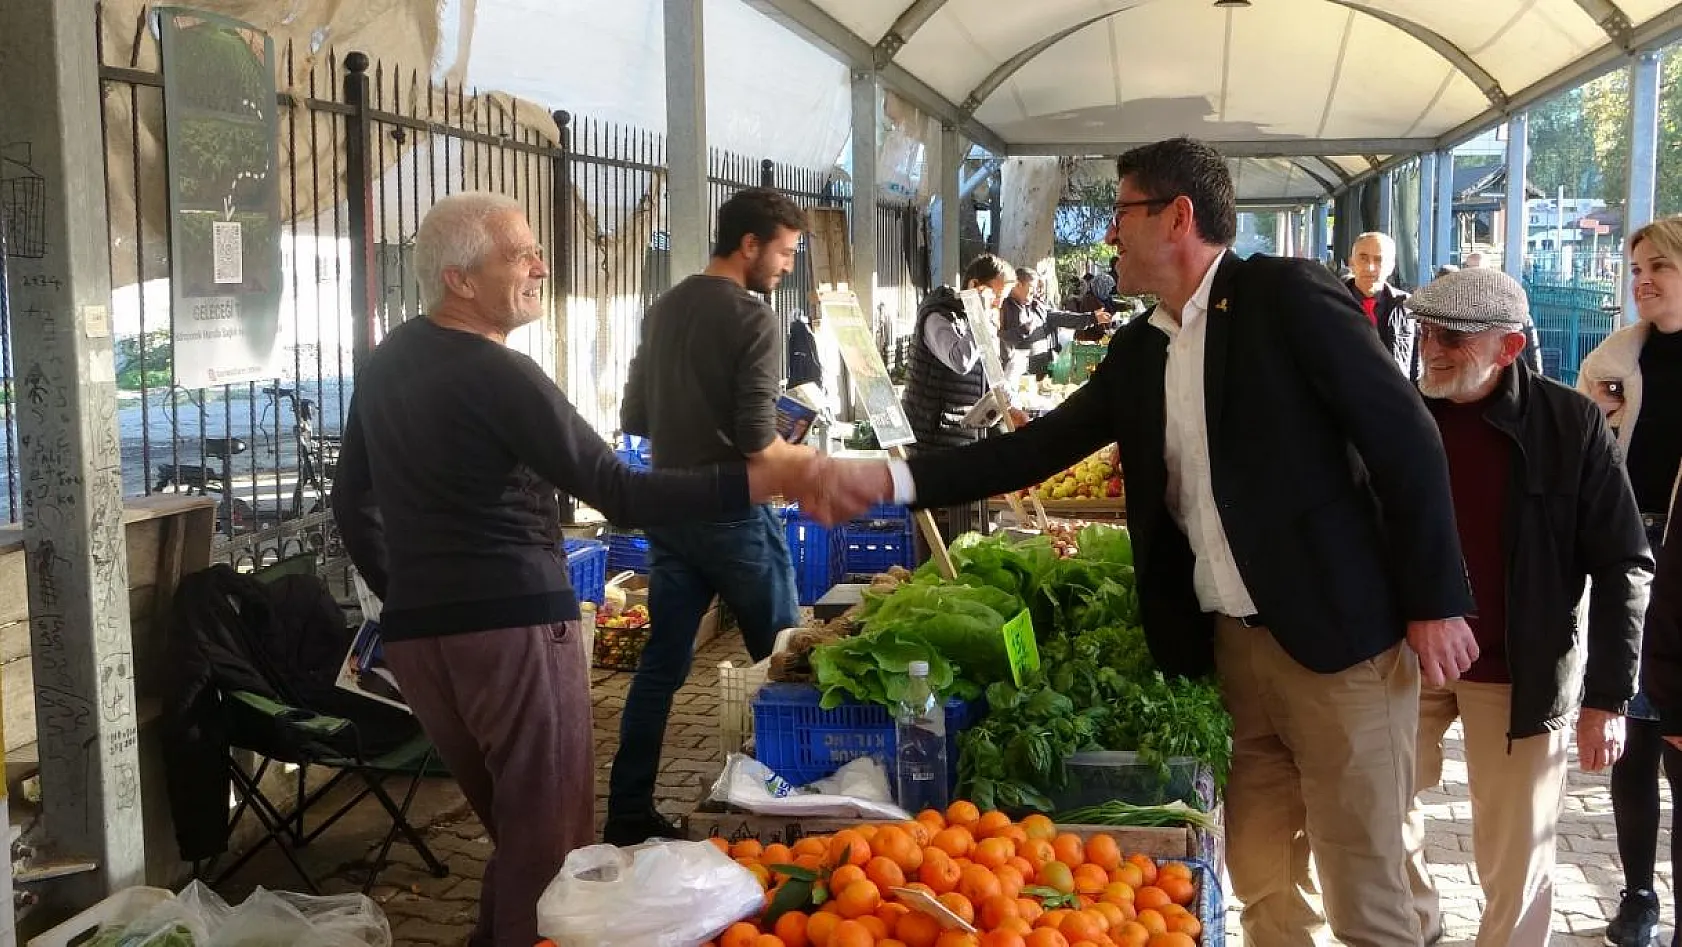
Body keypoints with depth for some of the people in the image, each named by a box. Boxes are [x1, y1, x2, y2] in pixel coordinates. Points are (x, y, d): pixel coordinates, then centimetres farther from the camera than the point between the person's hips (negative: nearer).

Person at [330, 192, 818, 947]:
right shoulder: (497, 375, -14)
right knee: (547, 844, 1)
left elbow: (352, 502, 19)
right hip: (514, 628, -8)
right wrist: (763, 478, -26)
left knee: (509, 829, 21)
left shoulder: (383, 364, 11)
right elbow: (620, 495, -21)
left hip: (414, 634, 8)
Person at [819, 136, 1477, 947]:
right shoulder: (1139, 348, 11)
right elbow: (1039, 447, 12)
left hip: (1337, 636, -6)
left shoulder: (1287, 295, -9)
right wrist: (892, 478, 3)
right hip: (1232, 645, 7)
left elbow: (1404, 435, -11)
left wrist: (1434, 603, -12)